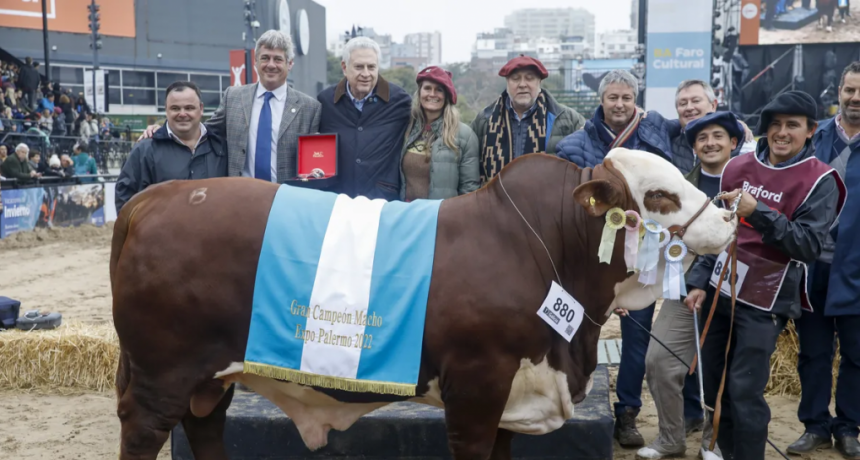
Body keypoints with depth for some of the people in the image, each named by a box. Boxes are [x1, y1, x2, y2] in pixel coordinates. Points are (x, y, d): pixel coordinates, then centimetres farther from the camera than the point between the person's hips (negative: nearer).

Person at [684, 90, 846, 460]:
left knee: (744, 391, -6)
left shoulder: (819, 181, -7)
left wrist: (758, 213, -28)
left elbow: (808, 245, -17)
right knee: (714, 384, 11)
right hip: (720, 291, 5)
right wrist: (699, 281, 10)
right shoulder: (739, 167, 5)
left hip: (764, 302, -5)